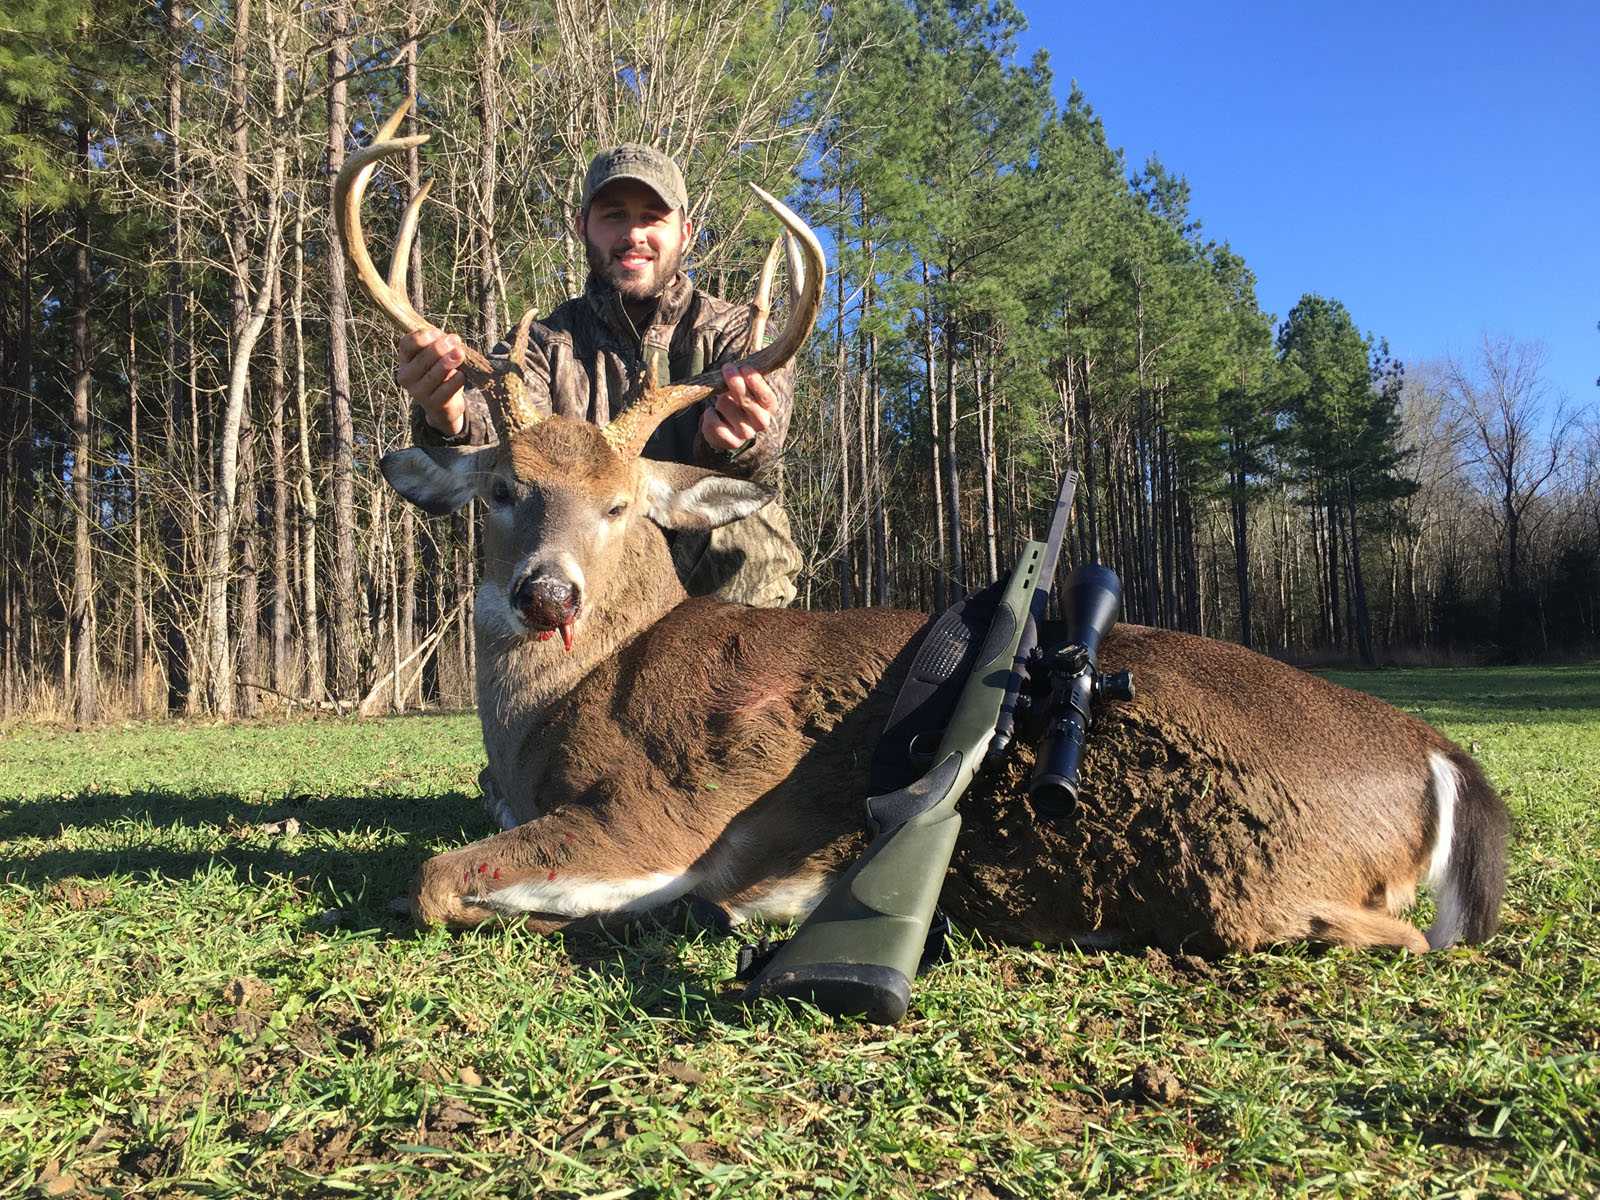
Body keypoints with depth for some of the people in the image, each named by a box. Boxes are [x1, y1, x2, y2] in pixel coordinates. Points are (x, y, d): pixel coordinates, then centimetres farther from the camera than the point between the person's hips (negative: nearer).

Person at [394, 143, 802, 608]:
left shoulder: (736, 331, 7)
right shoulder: (546, 342, 10)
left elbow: (761, 439, -14)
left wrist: (733, 439, -38)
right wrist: (449, 418, -35)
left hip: (712, 577, -1)